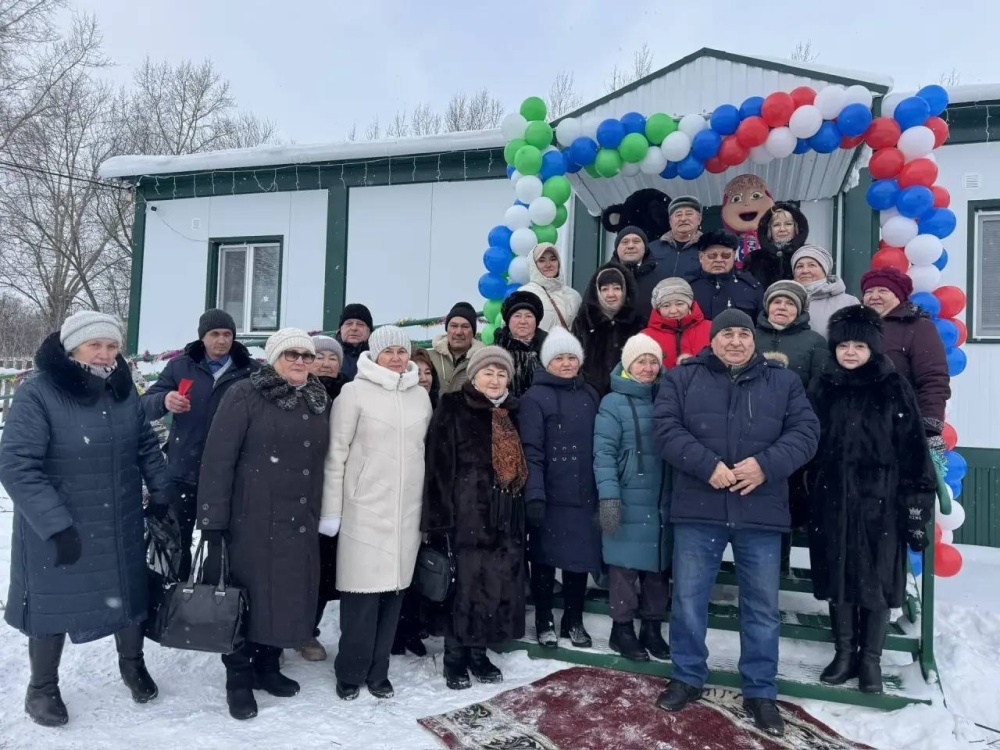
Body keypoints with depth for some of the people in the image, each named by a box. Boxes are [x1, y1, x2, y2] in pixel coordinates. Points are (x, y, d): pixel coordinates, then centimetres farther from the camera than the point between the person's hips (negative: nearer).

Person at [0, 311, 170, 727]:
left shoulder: (124, 391, -1)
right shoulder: (37, 393, -18)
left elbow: (147, 447, 9)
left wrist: (162, 496, 5)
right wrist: (56, 524, -25)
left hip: (121, 527, 5)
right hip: (56, 530, -4)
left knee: (129, 593, 16)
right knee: (53, 602, 12)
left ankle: (132, 664, 42)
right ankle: (42, 689, 36)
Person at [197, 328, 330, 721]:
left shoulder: (320, 401, 9)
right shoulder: (245, 395, -9)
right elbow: (217, 459, -12)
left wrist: (322, 514, 12)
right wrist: (212, 521, -15)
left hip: (300, 522, 5)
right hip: (251, 520, -5)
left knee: (287, 594, 13)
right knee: (246, 594, 5)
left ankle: (267, 666, 32)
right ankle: (238, 678, 23)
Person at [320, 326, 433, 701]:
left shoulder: (421, 395, 9)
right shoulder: (355, 392, -5)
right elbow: (336, 454, -5)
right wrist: (331, 510, -7)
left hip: (407, 512, 4)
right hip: (365, 511, -4)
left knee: (393, 590, 9)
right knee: (362, 593, -1)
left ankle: (377, 671, 23)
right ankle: (351, 673, 17)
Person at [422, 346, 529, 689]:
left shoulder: (511, 413, 13)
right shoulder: (452, 409, -4)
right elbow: (439, 466, -9)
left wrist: (527, 506, 14)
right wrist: (441, 515, -15)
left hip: (505, 515, 6)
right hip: (467, 513, -5)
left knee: (499, 583, 8)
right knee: (466, 584, -2)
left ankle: (478, 652, 24)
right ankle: (455, 657, 14)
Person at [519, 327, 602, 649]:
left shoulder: (590, 395, 11)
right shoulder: (535, 397, -6)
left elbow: (599, 445, 13)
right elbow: (531, 451, -12)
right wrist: (534, 494, -20)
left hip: (584, 494, 5)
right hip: (550, 495, -4)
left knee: (580, 558, 11)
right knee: (545, 559, 7)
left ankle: (574, 621, 28)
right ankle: (544, 622, 24)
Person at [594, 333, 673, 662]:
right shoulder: (614, 403, -5)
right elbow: (603, 452, -10)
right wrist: (608, 496, -19)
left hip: (663, 501, 5)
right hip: (629, 502, -5)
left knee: (659, 566, 12)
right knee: (625, 567, 2)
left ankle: (652, 628, 26)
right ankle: (622, 629, 17)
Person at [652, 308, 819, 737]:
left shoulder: (783, 382, 9)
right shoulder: (682, 378, 5)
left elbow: (805, 432, 1)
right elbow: (666, 428, -6)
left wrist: (766, 465, -16)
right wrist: (707, 465, -18)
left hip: (761, 511, 1)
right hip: (697, 509, -1)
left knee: (762, 608, 10)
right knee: (688, 599, 9)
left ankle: (760, 692, 26)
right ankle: (687, 678, 28)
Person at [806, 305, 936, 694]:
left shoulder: (894, 388, -3)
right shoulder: (823, 387, 6)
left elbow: (913, 451, -5)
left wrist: (917, 507, -8)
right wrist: (804, 495, 7)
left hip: (880, 501, -2)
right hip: (831, 501, 3)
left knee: (877, 580, 6)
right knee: (838, 577, 10)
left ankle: (870, 659, 21)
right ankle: (844, 652, 25)